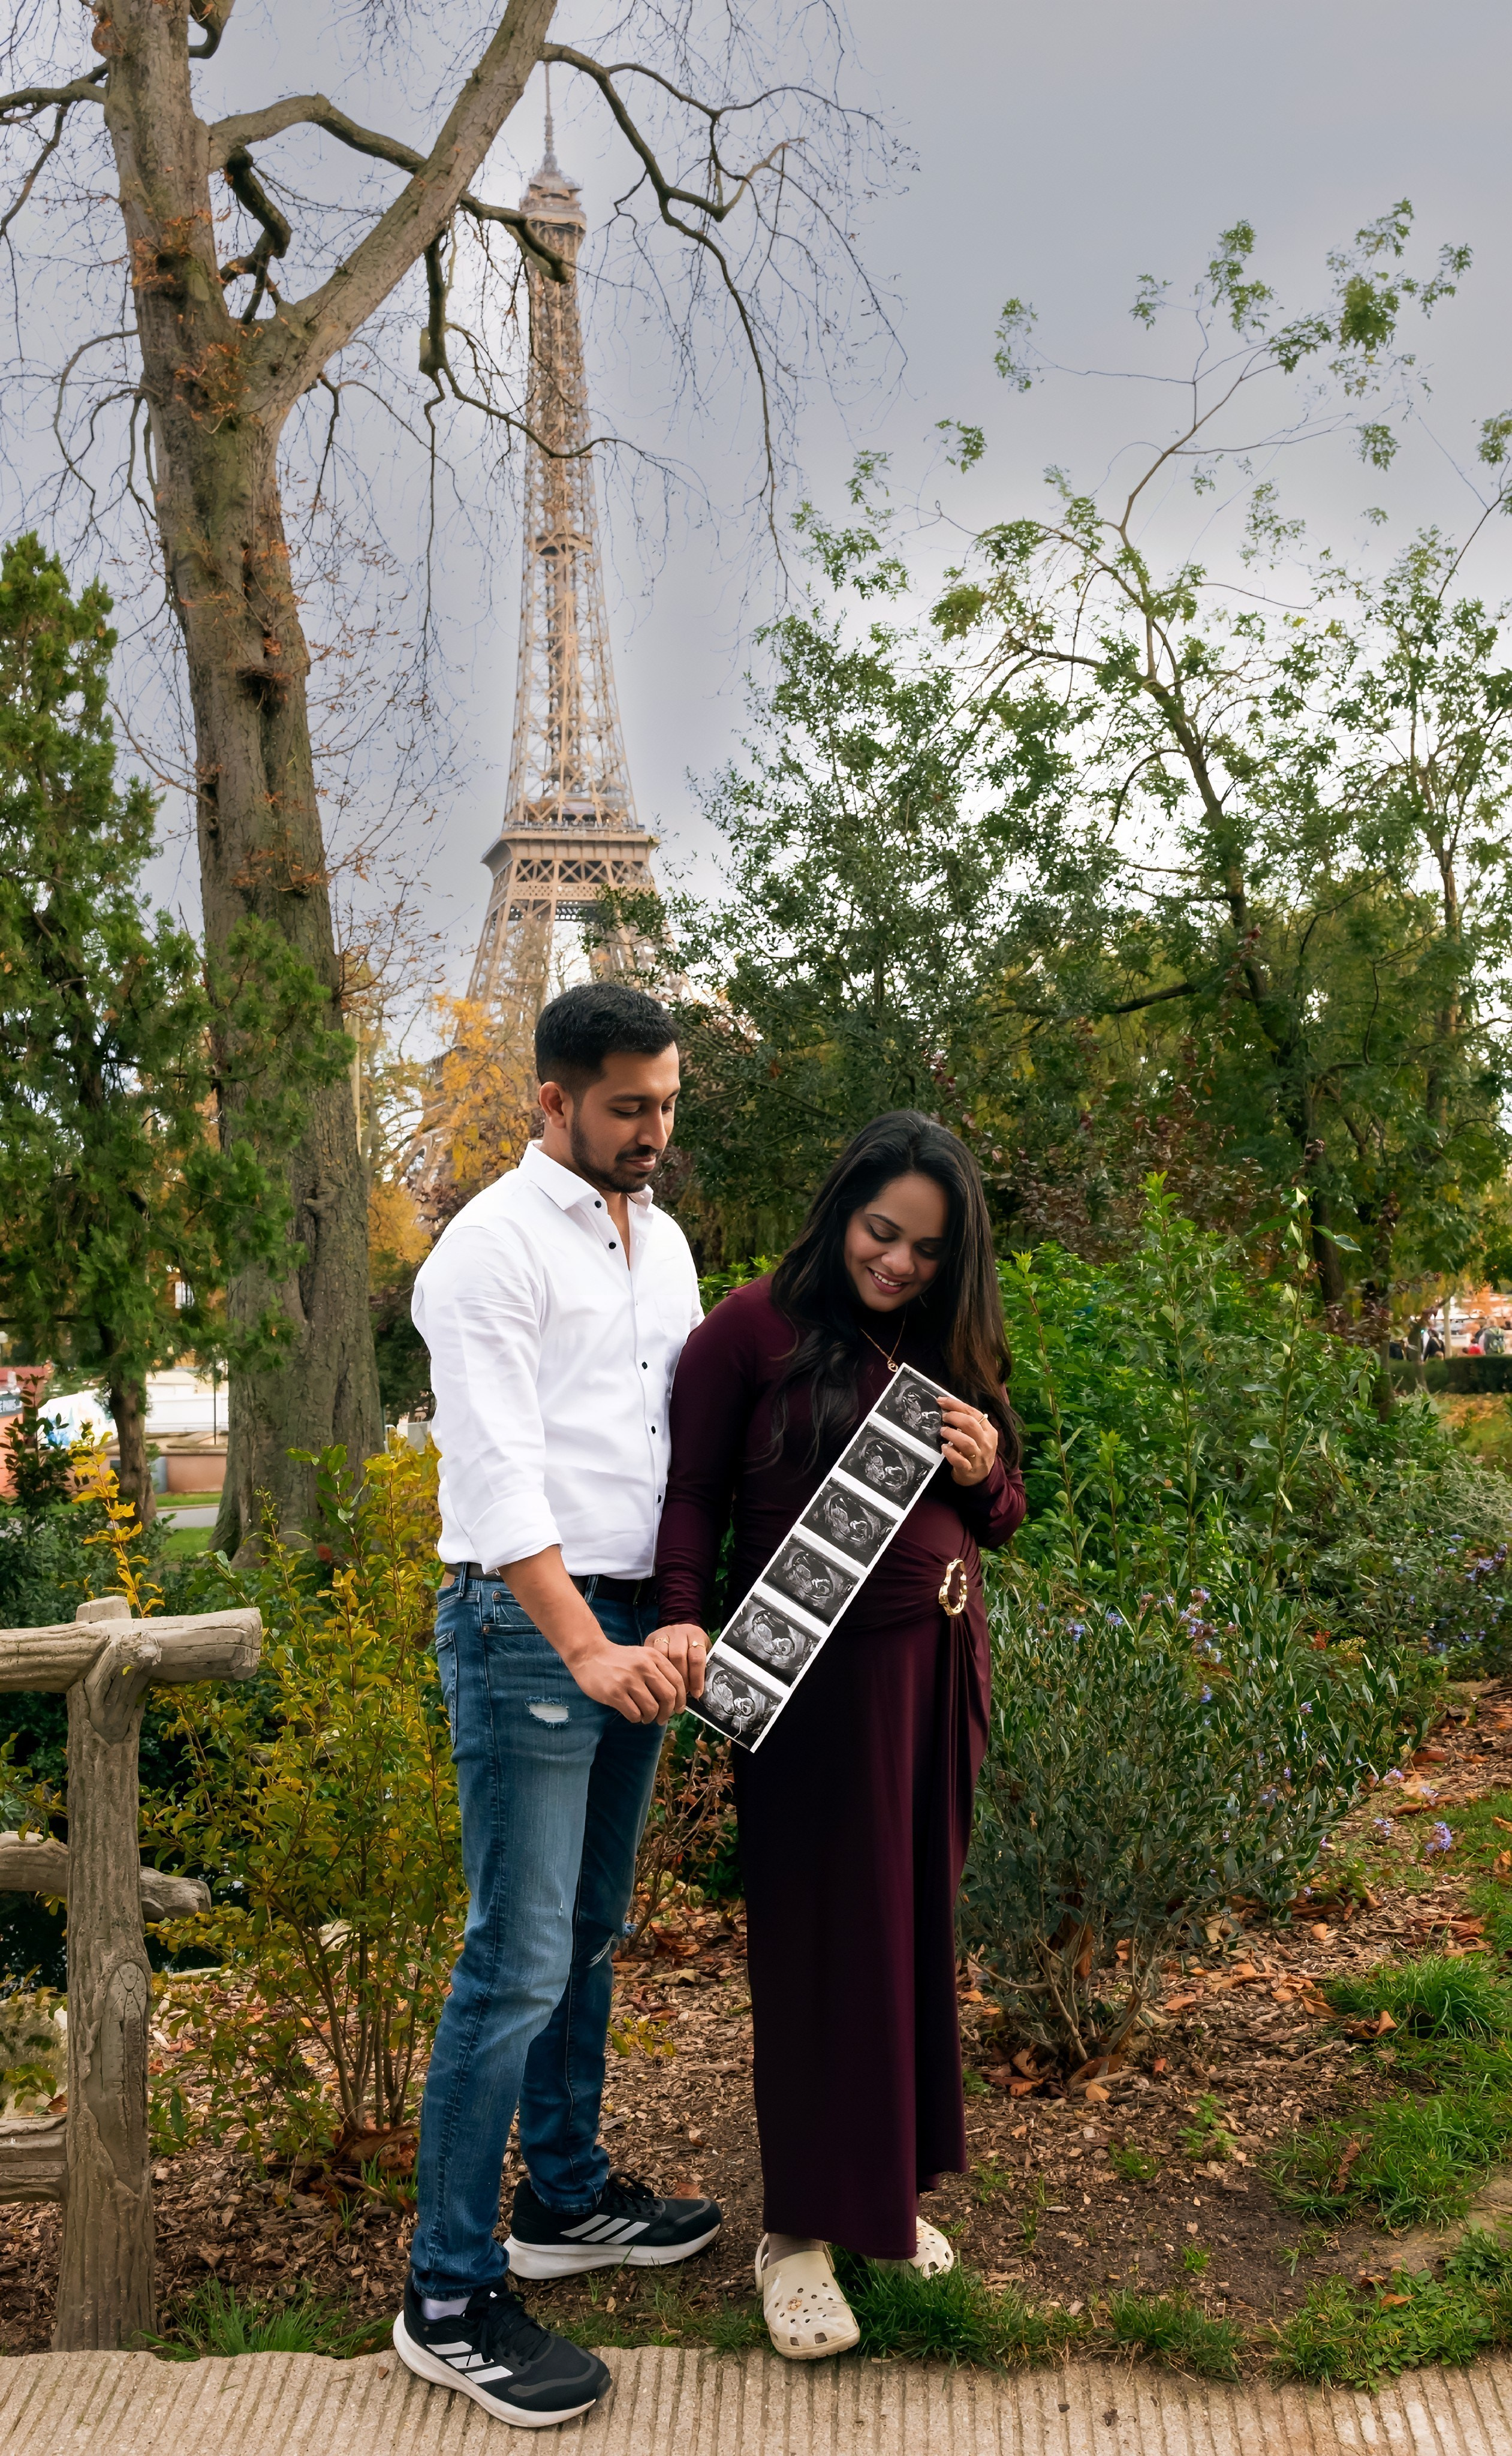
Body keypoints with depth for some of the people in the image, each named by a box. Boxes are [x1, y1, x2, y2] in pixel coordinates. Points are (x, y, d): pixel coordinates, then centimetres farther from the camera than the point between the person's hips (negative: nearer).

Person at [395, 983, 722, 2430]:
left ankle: (565, 2200, 33)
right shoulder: (494, 1247, -11)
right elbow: (499, 1468, -19)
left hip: (633, 1623, 8)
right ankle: (448, 2300, 3)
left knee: (590, 1935, 18)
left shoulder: (663, 1242, 14)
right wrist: (586, 1652, -27)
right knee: (518, 1962, -7)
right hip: (525, 1624, -8)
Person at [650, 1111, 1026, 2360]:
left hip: (938, 1664, 5)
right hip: (812, 1672, -5)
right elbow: (693, 1492, -5)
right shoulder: (758, 1326, -6)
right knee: (819, 1934, 1)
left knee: (916, 1922, 14)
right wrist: (684, 1615, -20)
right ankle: (800, 2227, 15)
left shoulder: (955, 1349, 11)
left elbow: (1002, 1513, 19)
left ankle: (891, 2184, 32)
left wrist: (984, 1472, -3)